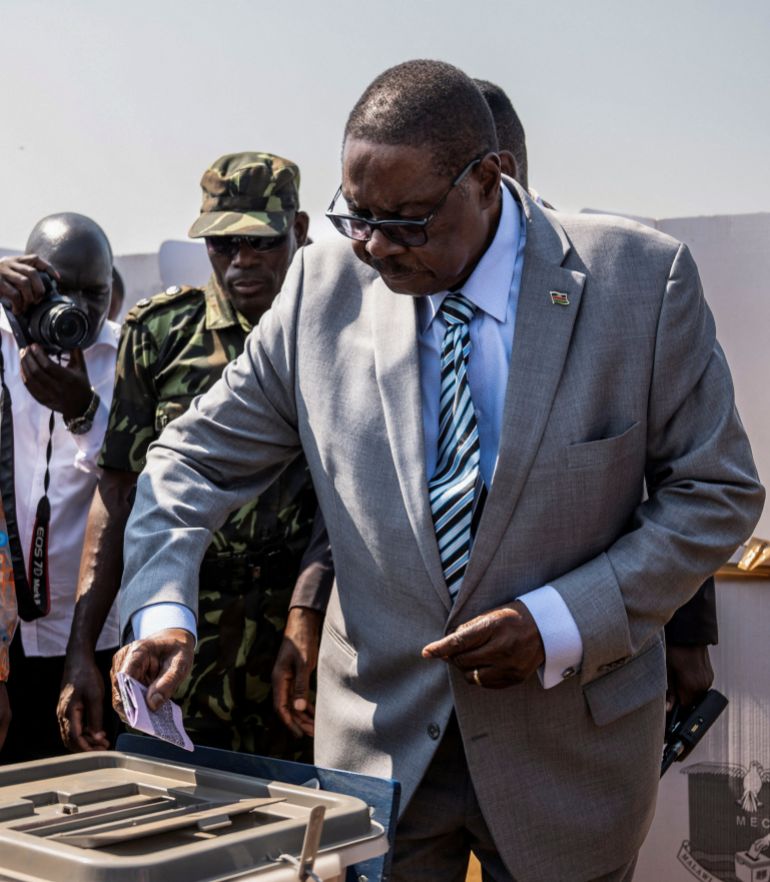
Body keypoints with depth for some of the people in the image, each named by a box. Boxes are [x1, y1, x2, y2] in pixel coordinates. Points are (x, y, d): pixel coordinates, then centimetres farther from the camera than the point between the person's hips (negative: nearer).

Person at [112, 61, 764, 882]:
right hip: (378, 734, 1)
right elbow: (200, 454, 1)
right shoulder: (325, 285, -6)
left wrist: (565, 624, -17)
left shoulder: (641, 279, -12)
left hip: (566, 743, -1)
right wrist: (161, 607, -16)